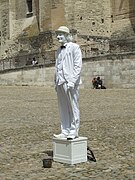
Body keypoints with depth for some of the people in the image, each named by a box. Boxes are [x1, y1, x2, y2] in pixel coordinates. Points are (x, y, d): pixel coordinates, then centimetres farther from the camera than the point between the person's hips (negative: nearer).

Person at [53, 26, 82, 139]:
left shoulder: (74, 47, -2)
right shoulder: (59, 50, 20)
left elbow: (78, 66, -9)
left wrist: (72, 81, -17)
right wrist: (56, 82, 15)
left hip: (70, 82, -7)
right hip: (60, 82, 7)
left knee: (73, 107, -2)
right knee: (63, 108, 8)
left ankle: (73, 132, 4)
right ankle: (65, 132, 14)